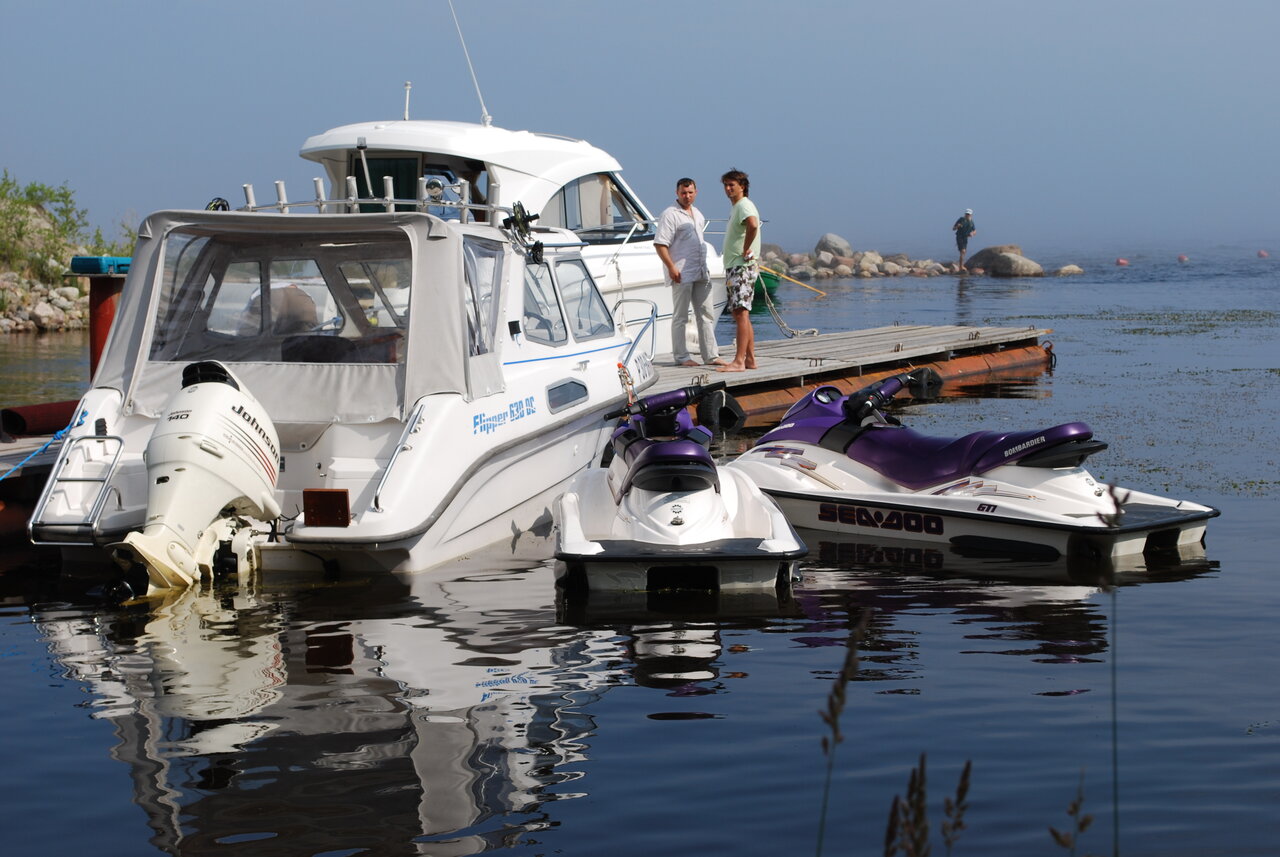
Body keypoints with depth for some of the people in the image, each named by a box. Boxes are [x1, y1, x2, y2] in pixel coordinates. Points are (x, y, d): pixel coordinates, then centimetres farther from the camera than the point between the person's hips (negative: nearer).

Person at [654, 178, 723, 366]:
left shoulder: (697, 214, 17)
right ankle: (681, 357, 2)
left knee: (706, 315, 8)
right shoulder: (670, 215, -8)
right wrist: (671, 267, -22)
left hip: (701, 273, 8)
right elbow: (660, 244, -15)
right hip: (682, 274, -8)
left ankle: (711, 355, 12)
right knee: (680, 317, -2)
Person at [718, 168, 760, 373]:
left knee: (741, 312, -15)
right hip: (733, 267, 11)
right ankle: (750, 359, 14)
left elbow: (753, 225, -34)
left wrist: (745, 252, -25)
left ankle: (739, 361, -20)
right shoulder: (734, 208, 20)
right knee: (740, 314, 11)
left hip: (743, 266, -11)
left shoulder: (744, 206, -12)